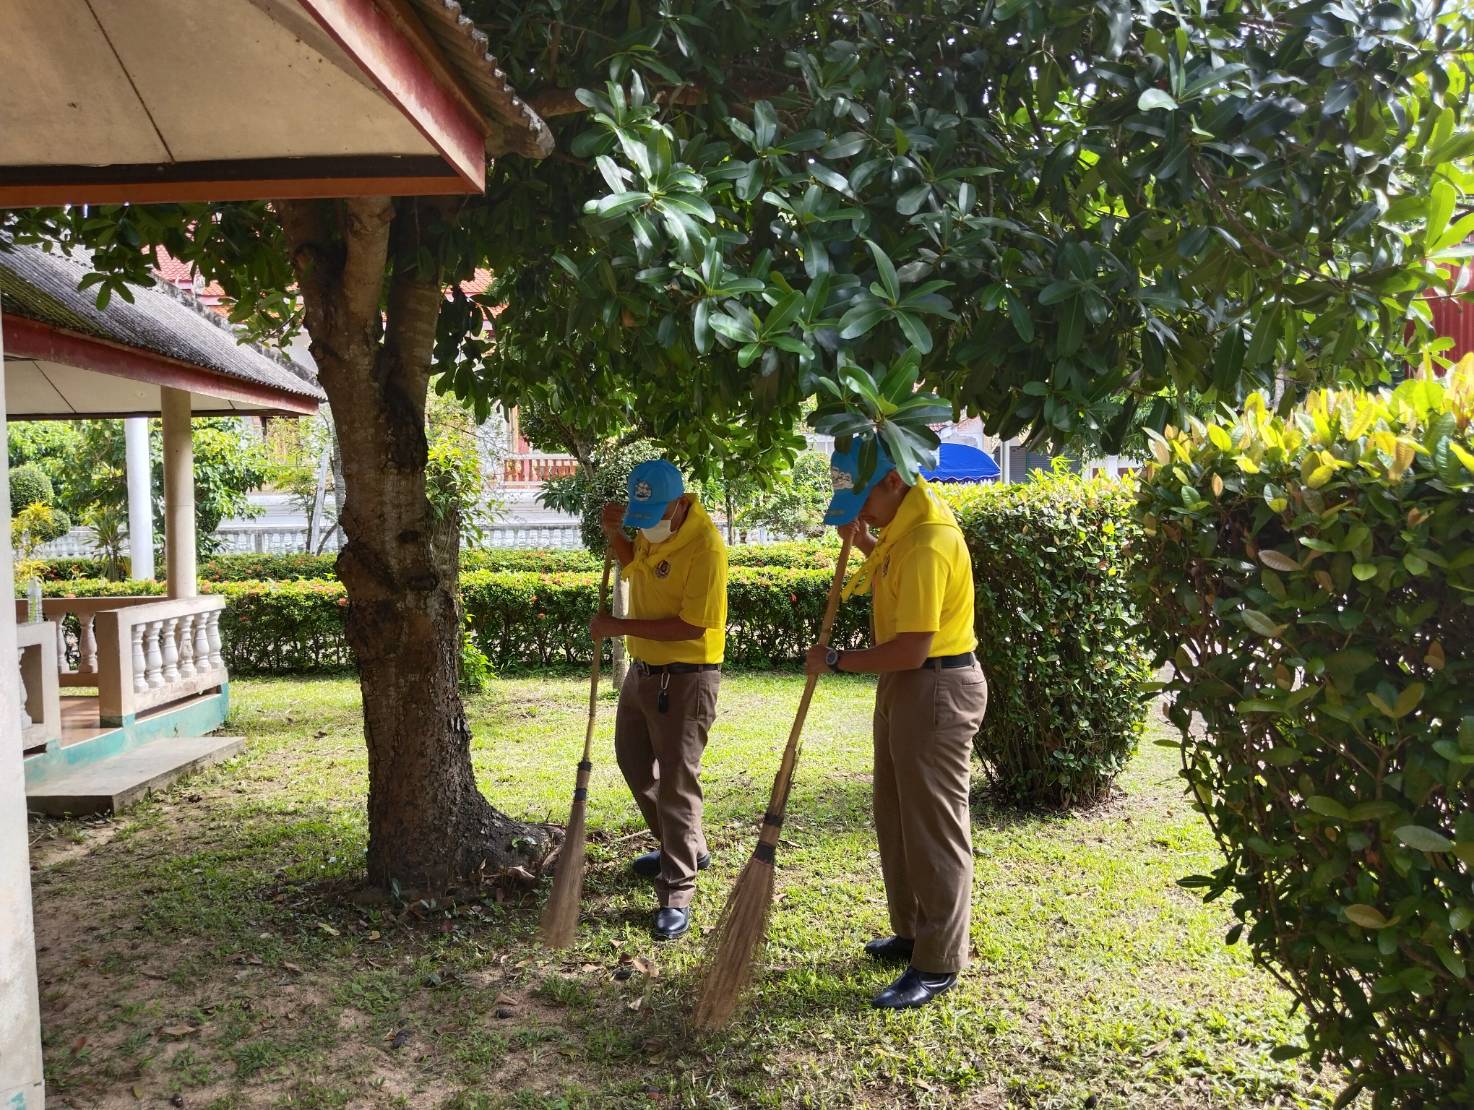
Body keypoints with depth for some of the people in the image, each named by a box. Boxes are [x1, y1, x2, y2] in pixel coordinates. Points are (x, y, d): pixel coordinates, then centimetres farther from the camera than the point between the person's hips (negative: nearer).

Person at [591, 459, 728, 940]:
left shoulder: (705, 545, -25)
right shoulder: (653, 526, 1)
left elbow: (692, 625, -28)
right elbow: (634, 563, 22)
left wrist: (619, 626, -23)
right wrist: (614, 532, 1)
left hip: (685, 679, -10)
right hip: (643, 668, 10)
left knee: (676, 783, -5)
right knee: (634, 761, 23)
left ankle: (677, 895, 6)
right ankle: (686, 847, 41)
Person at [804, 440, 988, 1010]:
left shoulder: (928, 542, -25)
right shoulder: (908, 517, 7)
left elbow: (911, 649, -27)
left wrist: (837, 660, -15)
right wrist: (862, 542, 10)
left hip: (937, 690, -11)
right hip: (905, 685, 11)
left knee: (934, 828, -1)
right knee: (895, 816, 18)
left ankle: (938, 964, 11)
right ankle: (912, 933, 33)